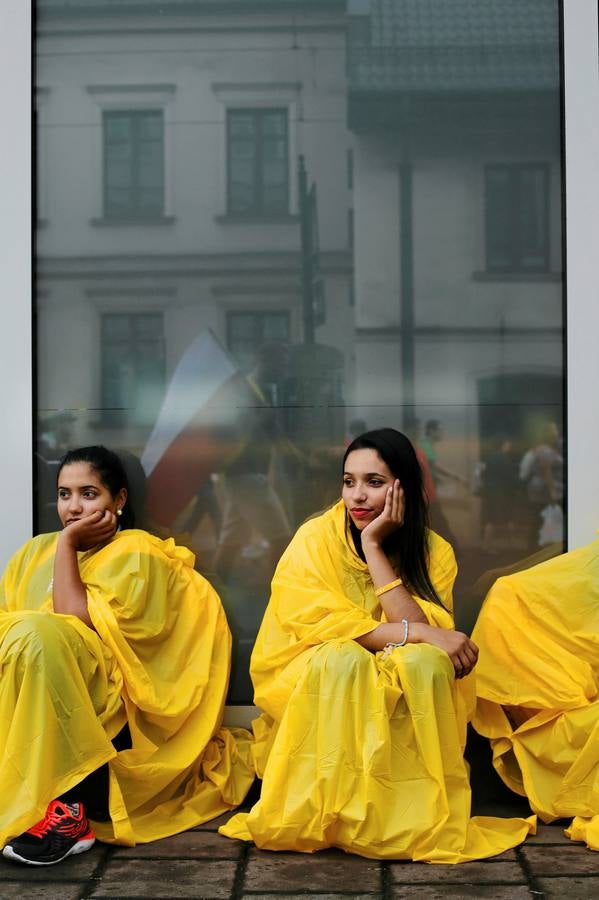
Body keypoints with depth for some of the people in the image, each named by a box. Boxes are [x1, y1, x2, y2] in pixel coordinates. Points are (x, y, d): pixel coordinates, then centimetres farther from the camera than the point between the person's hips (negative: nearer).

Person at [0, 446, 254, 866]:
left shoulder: (136, 553, -2)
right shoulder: (38, 550, 16)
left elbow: (76, 621, -16)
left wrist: (68, 541, -8)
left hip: (108, 709, -5)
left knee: (38, 634, -29)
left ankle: (67, 810, -31)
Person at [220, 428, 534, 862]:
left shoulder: (434, 552, -4)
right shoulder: (317, 538, -10)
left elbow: (421, 629, -19)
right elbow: (317, 623, -20)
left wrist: (374, 546, -20)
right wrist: (416, 632, -26)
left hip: (402, 705, 2)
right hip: (314, 695, -1)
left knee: (424, 662, -30)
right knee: (342, 658, -33)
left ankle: (417, 812, -18)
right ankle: (330, 813, -21)